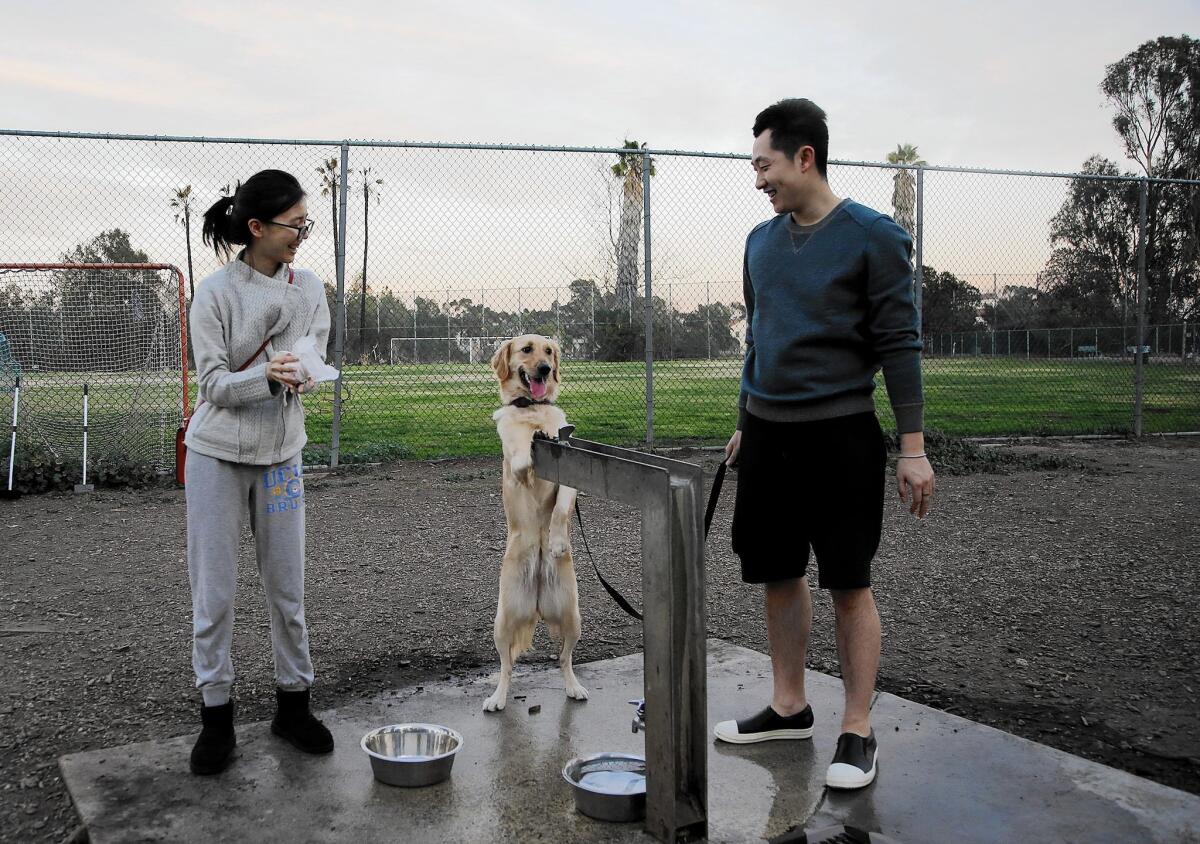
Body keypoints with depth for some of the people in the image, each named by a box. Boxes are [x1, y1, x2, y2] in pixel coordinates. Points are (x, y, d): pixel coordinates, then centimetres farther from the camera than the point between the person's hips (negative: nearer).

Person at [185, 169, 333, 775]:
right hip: (217, 456, -3)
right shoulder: (217, 292, -12)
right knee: (213, 592, 2)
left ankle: (292, 705, 23)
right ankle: (216, 718, 16)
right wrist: (266, 376, -33)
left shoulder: (309, 287, 1)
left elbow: (313, 366, 1)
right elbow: (214, 385, -14)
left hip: (280, 454, 3)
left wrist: (299, 375, -23)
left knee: (287, 587, 9)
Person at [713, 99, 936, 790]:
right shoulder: (762, 240, 11)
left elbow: (899, 344, -9)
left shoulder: (873, 236, -7)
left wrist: (914, 448, -12)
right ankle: (789, 708, 26)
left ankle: (858, 731, 11)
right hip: (766, 433, 6)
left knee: (850, 584, 0)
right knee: (779, 575, 11)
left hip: (840, 434, -6)